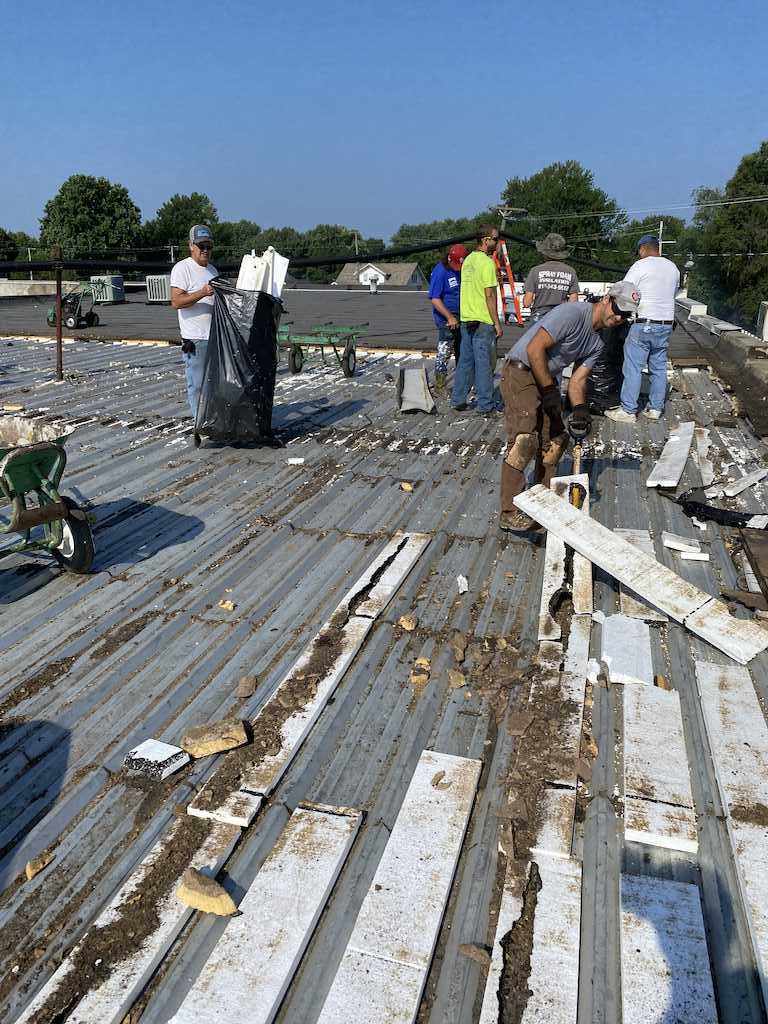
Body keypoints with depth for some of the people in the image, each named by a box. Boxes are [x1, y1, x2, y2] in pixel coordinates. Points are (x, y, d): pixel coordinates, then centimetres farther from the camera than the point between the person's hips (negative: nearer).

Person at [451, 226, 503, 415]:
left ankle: (458, 400, 19)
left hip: (465, 319, 8)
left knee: (465, 361, 13)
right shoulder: (487, 262, -13)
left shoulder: (468, 260, 12)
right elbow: (490, 295, -16)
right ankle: (486, 406, 4)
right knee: (484, 364, -2)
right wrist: (497, 323, -13)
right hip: (483, 321, -8)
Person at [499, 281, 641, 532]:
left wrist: (579, 409, -12)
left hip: (547, 380, 10)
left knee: (555, 440, 10)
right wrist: (550, 391, -19)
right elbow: (534, 349, -22)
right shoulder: (573, 313, -18)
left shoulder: (597, 344, 11)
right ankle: (510, 513, -17)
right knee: (524, 441, -19)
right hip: (521, 372, -10)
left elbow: (577, 380, 8)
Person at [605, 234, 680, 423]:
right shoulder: (673, 267, 13)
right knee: (659, 368, 12)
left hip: (644, 324, -7)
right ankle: (655, 408, 16)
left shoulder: (640, 266, -8)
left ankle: (628, 411, -3)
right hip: (666, 324, 7)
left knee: (633, 368, -3)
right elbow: (674, 292, 22)